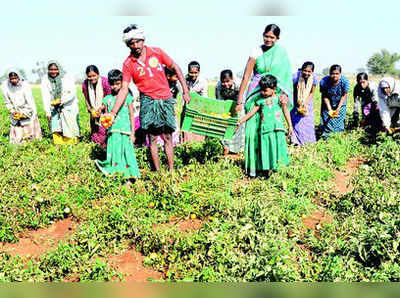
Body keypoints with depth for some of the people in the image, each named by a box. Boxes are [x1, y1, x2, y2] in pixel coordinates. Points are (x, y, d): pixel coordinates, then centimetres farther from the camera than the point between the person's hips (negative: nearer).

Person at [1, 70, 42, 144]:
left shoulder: (25, 85, -21)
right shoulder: (5, 86, -13)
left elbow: (29, 101, -19)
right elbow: (7, 102, -2)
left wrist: (24, 113, -19)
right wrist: (12, 111, -12)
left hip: (28, 111, -2)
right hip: (16, 112, 2)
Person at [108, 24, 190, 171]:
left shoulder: (156, 52, -2)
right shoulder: (128, 64, -3)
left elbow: (175, 67, 6)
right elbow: (124, 89, -3)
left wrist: (185, 90, 3)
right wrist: (113, 112, -10)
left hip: (166, 100, 1)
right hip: (148, 101, -1)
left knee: (167, 137, 5)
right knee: (152, 138, -1)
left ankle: (171, 170, 11)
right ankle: (158, 171, 8)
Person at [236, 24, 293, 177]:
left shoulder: (281, 53, 4)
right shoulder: (257, 52, -2)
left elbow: (287, 74, 1)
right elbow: (246, 77, -4)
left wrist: (285, 93, -16)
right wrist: (239, 100, -8)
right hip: (257, 93, -1)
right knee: (254, 128, -6)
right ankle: (253, 165, 2)